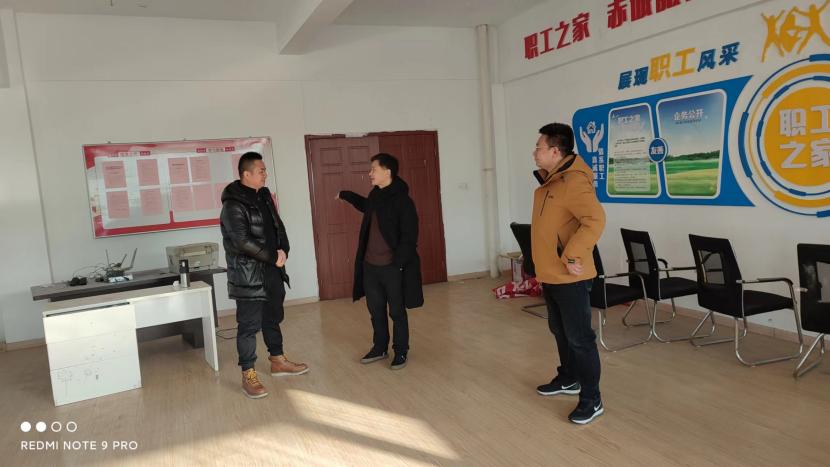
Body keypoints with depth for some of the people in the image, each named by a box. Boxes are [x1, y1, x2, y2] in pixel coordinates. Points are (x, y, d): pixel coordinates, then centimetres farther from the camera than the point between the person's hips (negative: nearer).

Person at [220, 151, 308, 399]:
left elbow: (277, 226, 13)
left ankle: (278, 361, 35)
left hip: (272, 270, 8)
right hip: (248, 274, -8)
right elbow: (242, 241, -23)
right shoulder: (233, 204, -17)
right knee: (249, 325, 0)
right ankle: (248, 375, 12)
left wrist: (283, 250, -5)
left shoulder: (264, 195, 9)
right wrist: (273, 257, -17)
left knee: (273, 318, 20)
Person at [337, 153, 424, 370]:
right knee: (376, 310, 17)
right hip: (370, 265, 7)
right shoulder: (375, 195, 8)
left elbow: (409, 237, -17)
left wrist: (398, 264, -21)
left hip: (392, 267, -7)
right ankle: (379, 348, 33)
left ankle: (401, 352, 23)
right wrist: (345, 195, 39)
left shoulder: (402, 200, -16)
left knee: (397, 312, 8)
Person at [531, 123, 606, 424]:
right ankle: (568, 379, 39)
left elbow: (595, 221, -30)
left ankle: (592, 400, 11)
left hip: (570, 278, -10)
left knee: (579, 338, -1)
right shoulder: (547, 181, 12)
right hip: (549, 275, 10)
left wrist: (572, 257, -27)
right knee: (559, 331, 22)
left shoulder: (574, 182, -20)